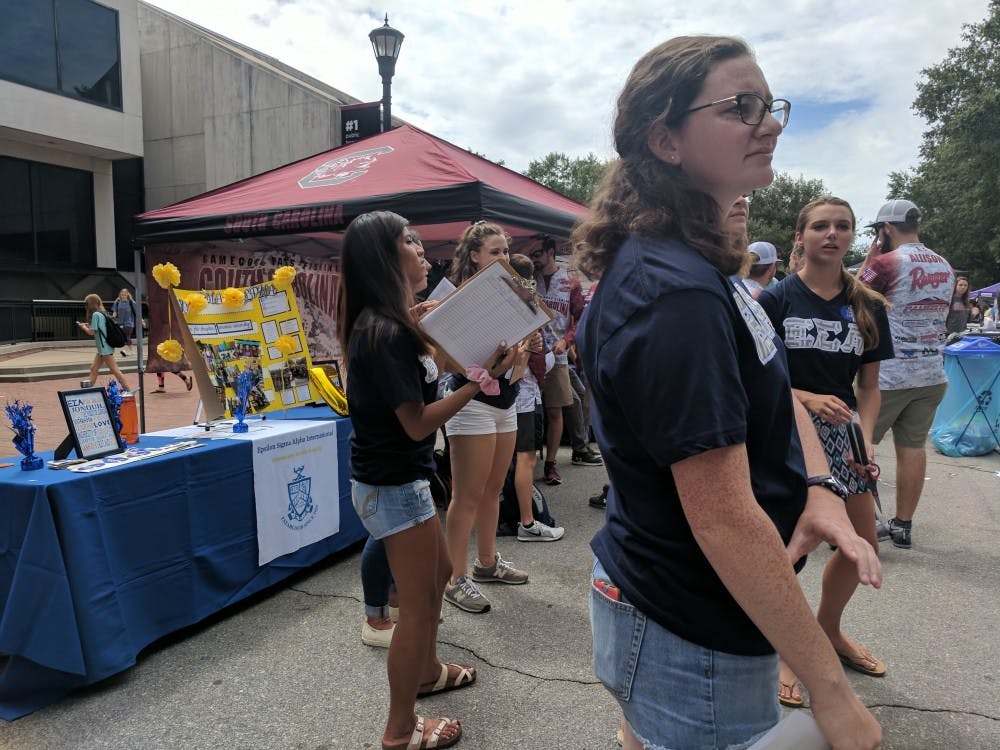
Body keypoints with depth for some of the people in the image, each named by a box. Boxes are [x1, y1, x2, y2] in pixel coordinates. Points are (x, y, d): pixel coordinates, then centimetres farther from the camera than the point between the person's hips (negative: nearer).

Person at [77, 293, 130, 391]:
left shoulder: (96, 314, -13)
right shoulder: (101, 314, 13)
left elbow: (91, 332, -13)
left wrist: (83, 327, 4)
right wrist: (89, 326, 12)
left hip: (105, 347, -10)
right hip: (102, 348, 10)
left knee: (114, 370, -7)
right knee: (93, 368, 13)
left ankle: (127, 390, -6)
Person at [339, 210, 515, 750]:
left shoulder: (377, 323, 6)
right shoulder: (388, 333, -23)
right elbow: (417, 423, -23)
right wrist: (480, 378, -22)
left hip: (396, 477, 10)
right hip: (394, 486, -10)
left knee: (438, 573, 26)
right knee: (419, 602, 4)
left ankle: (426, 671, 47)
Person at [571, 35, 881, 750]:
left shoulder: (702, 264, 4)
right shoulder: (676, 292, -28)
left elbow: (770, 386, 11)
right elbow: (724, 519, -28)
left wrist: (821, 488, -7)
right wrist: (832, 690, -19)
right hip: (692, 640, -9)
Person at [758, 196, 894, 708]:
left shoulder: (868, 307, 6)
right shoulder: (776, 300, -6)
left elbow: (870, 386, 7)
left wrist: (866, 439, -8)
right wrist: (808, 399, -22)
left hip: (842, 430, 5)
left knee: (863, 546, 13)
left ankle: (828, 630, 39)